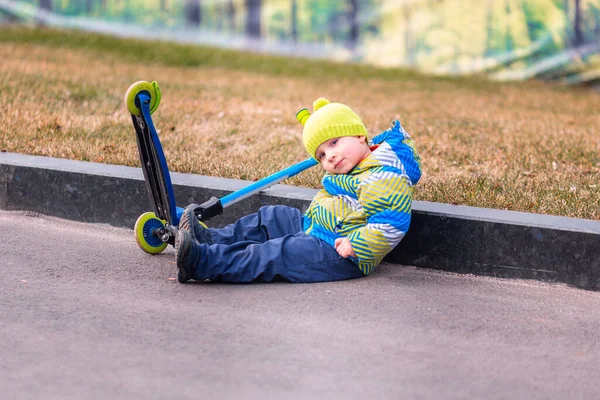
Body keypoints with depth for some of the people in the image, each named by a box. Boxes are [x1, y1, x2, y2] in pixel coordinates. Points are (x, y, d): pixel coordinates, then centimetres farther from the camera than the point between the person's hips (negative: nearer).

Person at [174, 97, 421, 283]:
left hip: (341, 257, -11)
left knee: (278, 254, -21)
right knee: (272, 218, 13)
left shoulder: (383, 178, -21)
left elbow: (392, 222, -31)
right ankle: (209, 240, 7)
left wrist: (355, 246, -33)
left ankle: (202, 262, -30)